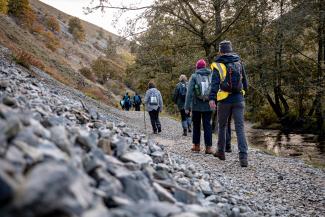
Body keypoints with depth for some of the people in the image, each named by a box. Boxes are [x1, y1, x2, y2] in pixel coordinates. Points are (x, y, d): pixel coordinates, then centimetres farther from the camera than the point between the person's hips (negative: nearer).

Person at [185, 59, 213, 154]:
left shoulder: (194, 76, -4)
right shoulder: (211, 76, 2)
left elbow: (189, 92, -9)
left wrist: (187, 106, -7)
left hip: (196, 106, -1)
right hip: (208, 106, 1)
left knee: (196, 125, 12)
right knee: (207, 125, 4)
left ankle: (196, 145, 19)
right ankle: (208, 147, -2)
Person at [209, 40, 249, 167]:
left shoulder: (218, 65, -2)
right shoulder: (239, 62, 8)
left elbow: (215, 83, -15)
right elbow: (245, 81, 15)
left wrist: (212, 98, -22)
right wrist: (244, 90, 31)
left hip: (224, 99, -2)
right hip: (238, 99, 2)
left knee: (222, 126, 17)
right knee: (240, 128, -1)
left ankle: (221, 152, 28)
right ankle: (243, 157, -12)